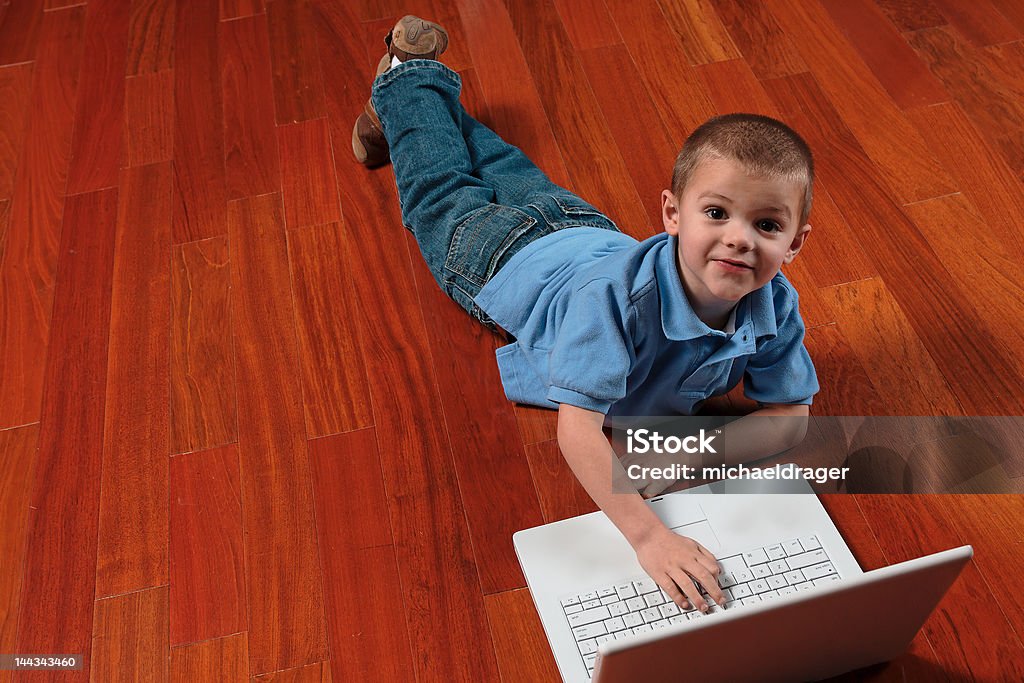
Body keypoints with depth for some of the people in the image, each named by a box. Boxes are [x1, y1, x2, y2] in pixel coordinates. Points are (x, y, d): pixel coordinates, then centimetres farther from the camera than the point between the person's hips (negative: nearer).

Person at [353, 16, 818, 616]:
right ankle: (410, 74, 52)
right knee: (442, 193, 26)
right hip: (509, 260, -4)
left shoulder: (775, 305, -35)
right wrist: (651, 536, -64)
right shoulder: (617, 296, -52)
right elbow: (578, 430, -55)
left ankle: (443, 101, 59)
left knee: (523, 180, 33)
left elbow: (792, 416, -25)